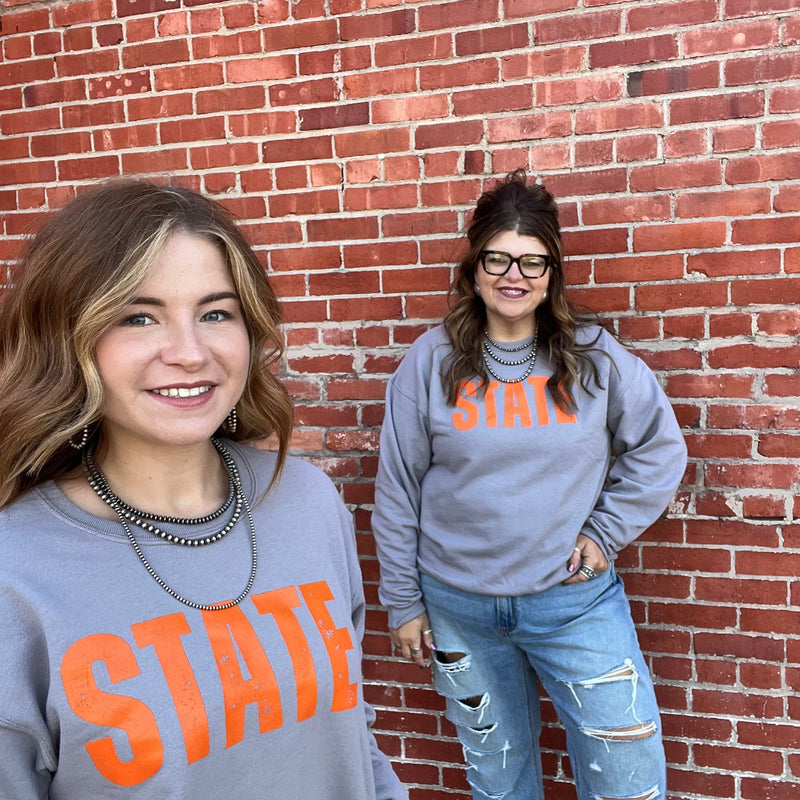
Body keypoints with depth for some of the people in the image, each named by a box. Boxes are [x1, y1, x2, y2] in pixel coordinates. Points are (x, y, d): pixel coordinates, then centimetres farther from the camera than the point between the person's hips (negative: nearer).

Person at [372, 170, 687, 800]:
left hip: (575, 601, 0)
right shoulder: (431, 363, -6)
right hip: (457, 606, 1)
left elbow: (661, 448, 5)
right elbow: (397, 492, -2)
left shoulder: (596, 358, -5)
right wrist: (403, 601, 0)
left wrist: (606, 532, -3)